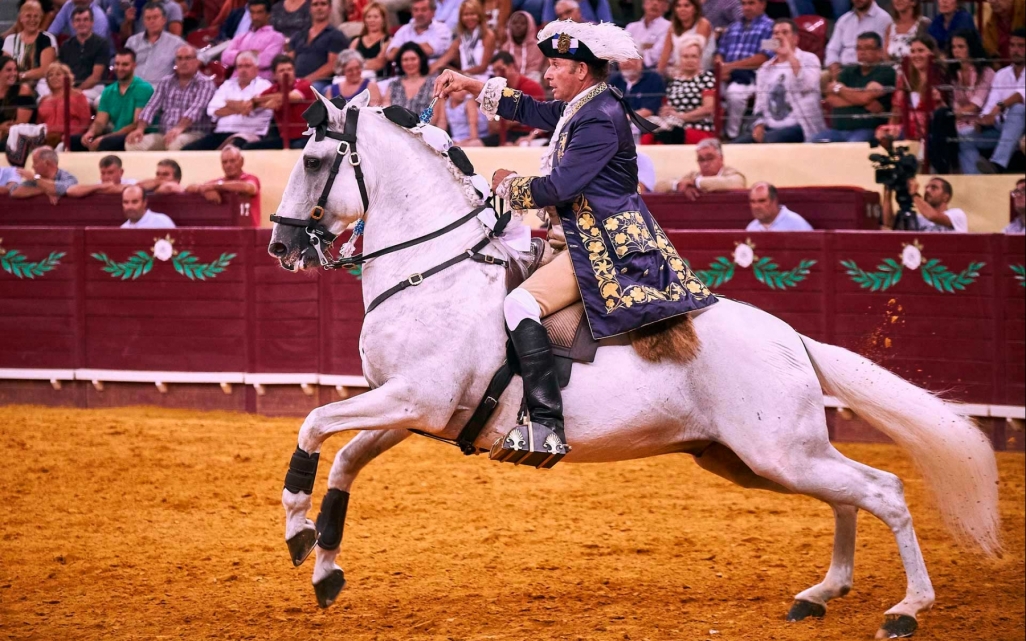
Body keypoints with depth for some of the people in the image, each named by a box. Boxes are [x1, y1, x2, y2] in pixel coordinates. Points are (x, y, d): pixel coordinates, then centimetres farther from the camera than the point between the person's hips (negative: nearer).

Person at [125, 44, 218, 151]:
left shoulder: (205, 84, 1)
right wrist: (140, 129, -12)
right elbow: (151, 107, 8)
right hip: (164, 134, 5)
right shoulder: (165, 83, 18)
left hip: (193, 134, -5)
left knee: (175, 143, -40)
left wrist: (179, 128, -35)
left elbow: (196, 109, -16)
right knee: (133, 143, -22)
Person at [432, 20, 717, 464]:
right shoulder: (581, 108, 13)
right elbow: (530, 110, 30)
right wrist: (471, 85, 25)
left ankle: (546, 426, -34)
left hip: (606, 248, -12)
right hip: (589, 240, 12)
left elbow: (559, 187, -22)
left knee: (521, 304, -25)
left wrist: (509, 185, -4)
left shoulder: (599, 119, -17)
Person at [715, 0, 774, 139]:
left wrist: (731, 66, -13)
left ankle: (732, 135, -26)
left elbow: (763, 58, -9)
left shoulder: (769, 27, 3)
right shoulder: (733, 28, 25)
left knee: (735, 91, -37)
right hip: (728, 76, 6)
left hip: (751, 77, -6)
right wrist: (722, 69, -6)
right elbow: (720, 53, 19)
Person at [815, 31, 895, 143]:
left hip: (868, 130, -5)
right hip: (838, 129, 5)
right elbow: (831, 99, 8)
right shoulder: (848, 72, 22)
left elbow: (866, 97, -7)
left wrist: (839, 89, 9)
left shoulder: (886, 72, 5)